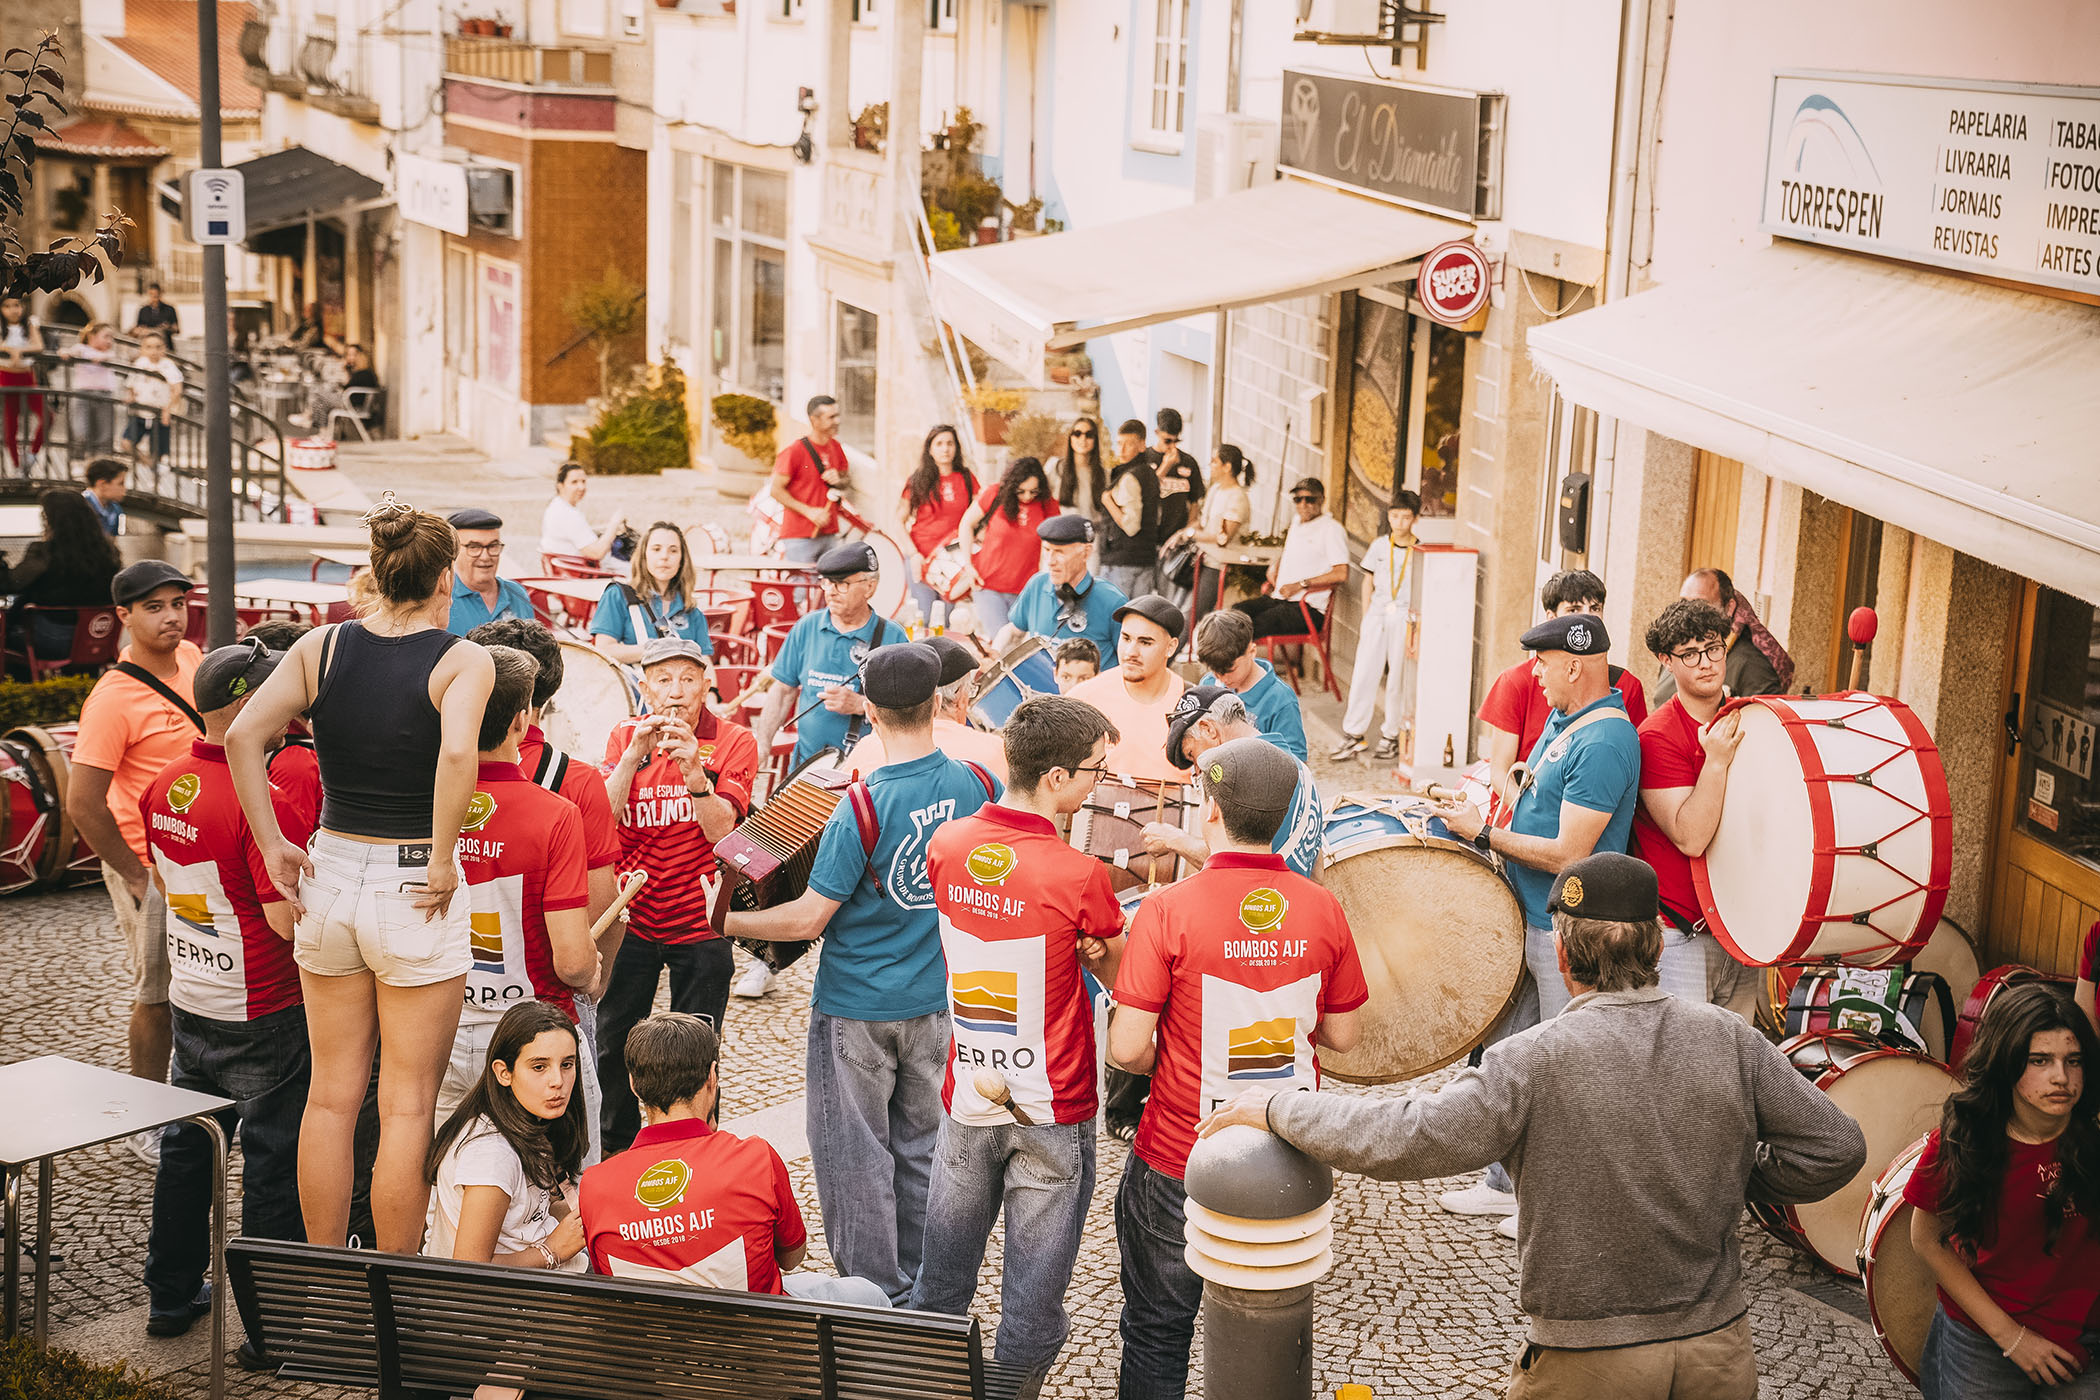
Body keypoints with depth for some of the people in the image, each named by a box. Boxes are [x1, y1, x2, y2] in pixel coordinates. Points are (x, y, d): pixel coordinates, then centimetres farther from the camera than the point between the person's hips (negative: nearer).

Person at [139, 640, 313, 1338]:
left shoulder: (163, 786, 2)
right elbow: (289, 918, -24)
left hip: (190, 1002, 8)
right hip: (263, 1017, -8)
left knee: (186, 1149, 19)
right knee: (273, 1162, 3)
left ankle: (170, 1295, 31)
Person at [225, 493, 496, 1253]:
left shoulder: (321, 646, 2)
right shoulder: (462, 660, -9)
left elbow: (242, 737, -7)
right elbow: (456, 754, -27)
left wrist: (273, 848, -2)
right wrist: (443, 861, -17)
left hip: (330, 876, 4)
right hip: (414, 891, -4)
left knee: (331, 1094, 15)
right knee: (407, 1105, 5)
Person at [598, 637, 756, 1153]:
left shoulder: (732, 742, -4)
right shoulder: (624, 736, 3)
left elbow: (722, 830, -16)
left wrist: (693, 769, -31)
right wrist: (635, 754, -23)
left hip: (699, 922, -2)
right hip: (631, 916, 2)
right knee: (612, 1043, 8)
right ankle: (616, 1148, 28)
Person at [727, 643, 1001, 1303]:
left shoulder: (862, 809, -23)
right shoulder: (978, 786, -8)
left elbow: (809, 918, -20)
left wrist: (729, 922, -7)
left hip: (858, 1010, -5)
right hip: (940, 1002, 5)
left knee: (856, 1154, 9)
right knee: (922, 1147, 18)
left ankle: (877, 1295, 16)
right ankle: (924, 1292, 28)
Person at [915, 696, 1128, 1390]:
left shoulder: (945, 845, -5)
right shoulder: (1081, 876, -21)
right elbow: (1121, 978, -6)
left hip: (966, 1098, 5)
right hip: (1054, 1111, -5)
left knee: (941, 1279, 19)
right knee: (1034, 1287, 10)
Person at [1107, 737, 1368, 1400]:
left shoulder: (1168, 909, -18)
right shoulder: (1322, 910, -8)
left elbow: (1126, 1046, -18)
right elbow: (1343, 1035, 2)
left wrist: (1164, 1065, 3)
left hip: (1178, 1163, -3)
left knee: (1159, 1332, 16)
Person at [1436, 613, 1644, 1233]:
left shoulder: (1604, 743, -22)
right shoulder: (1562, 719, 9)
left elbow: (1567, 855, -25)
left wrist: (1484, 834, -16)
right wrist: (1479, 808, 9)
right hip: (1528, 918, 10)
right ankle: (1508, 1183, 30)